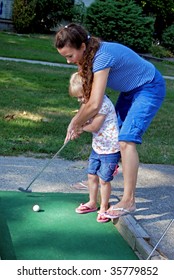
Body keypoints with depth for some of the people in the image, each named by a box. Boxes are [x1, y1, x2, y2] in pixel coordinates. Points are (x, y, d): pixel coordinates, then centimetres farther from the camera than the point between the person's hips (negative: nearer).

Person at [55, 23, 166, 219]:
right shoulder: (86, 55, -7)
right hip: (130, 90, 9)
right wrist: (77, 121, -9)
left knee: (126, 140, -19)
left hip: (150, 88, -9)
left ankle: (128, 200, -15)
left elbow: (94, 105, -37)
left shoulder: (102, 57, -34)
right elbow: (87, 93, 0)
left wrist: (76, 124, -20)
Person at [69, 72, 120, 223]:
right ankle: (92, 203, 32)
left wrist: (79, 126, -9)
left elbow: (94, 127, -24)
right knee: (92, 175, 15)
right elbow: (83, 120, 9)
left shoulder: (103, 103, -25)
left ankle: (104, 207, 21)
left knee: (104, 179, 2)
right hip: (97, 147, 9)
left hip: (110, 149, -8)